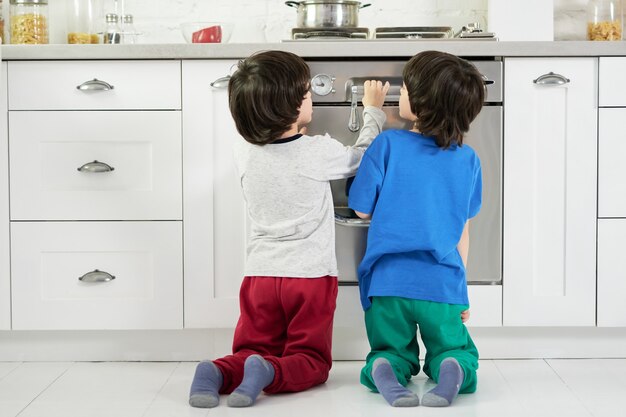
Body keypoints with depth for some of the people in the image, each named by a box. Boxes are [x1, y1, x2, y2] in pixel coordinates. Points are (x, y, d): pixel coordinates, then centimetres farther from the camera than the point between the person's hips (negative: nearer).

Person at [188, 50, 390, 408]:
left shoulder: (245, 154, -2)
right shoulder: (319, 152, -12)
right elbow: (362, 157, 10)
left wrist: (290, 135, 34)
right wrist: (373, 111, 24)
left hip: (261, 275, 3)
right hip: (311, 275, -3)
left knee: (251, 352, 14)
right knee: (311, 362, 7)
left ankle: (219, 373, -18)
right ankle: (271, 373, -23)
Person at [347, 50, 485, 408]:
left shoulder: (387, 144, -6)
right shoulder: (468, 160, 4)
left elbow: (363, 209, 1)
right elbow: (463, 232, 10)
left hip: (388, 281, -1)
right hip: (443, 284, 1)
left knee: (393, 352, 19)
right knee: (456, 350, 20)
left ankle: (388, 372, -16)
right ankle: (452, 371, -16)